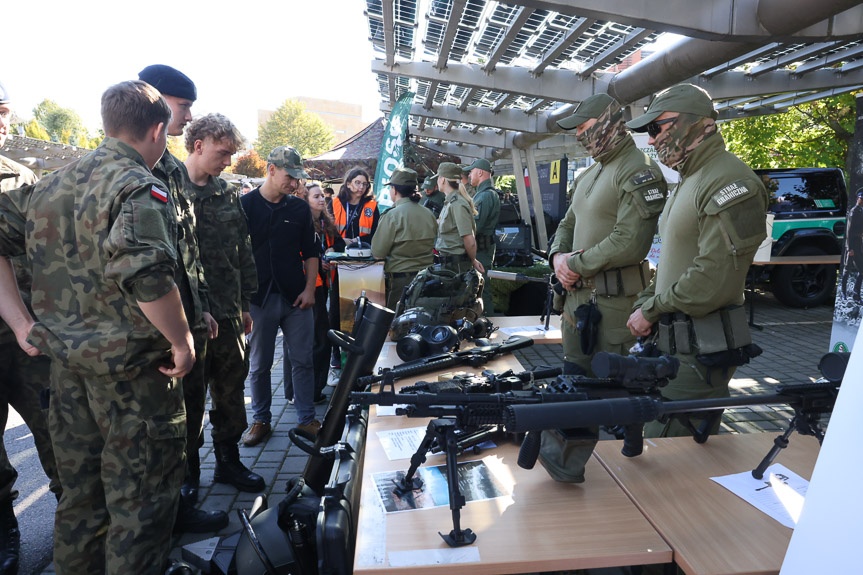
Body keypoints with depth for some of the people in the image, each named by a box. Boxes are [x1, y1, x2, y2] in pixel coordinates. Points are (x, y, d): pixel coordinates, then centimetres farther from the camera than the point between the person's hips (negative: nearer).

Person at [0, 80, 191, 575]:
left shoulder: (51, 185, 10)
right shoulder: (141, 187, -16)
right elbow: (145, 274, -30)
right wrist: (183, 342, -19)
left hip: (66, 364, 8)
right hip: (131, 367, -8)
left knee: (80, 492, 23)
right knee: (140, 501, 7)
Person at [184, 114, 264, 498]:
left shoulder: (228, 196, 12)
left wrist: (245, 303, 15)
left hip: (229, 315, 5)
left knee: (231, 392, 13)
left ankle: (228, 461, 30)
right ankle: (187, 472, 25)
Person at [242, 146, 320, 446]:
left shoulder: (299, 208, 6)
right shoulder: (244, 205, -1)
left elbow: (310, 252, 11)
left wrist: (309, 289, 1)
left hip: (296, 298, 2)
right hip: (259, 298, -1)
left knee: (302, 360, 6)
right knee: (259, 365, 9)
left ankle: (307, 418, 20)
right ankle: (261, 420, 25)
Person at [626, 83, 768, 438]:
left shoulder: (730, 182, -16)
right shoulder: (690, 180, 17)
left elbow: (714, 279, -24)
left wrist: (651, 310, -13)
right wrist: (645, 303, 9)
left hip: (700, 353, -10)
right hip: (674, 342, 10)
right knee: (696, 447, 21)